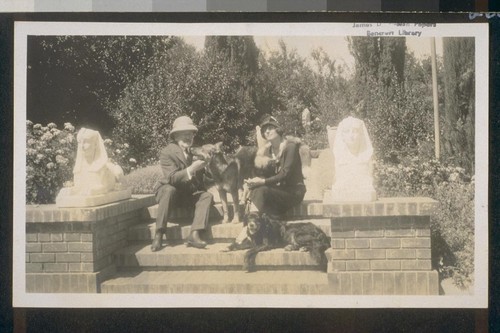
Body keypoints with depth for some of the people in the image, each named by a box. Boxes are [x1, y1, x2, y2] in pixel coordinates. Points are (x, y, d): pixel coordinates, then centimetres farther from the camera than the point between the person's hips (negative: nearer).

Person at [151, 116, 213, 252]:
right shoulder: (167, 152, -13)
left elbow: (199, 179, 14)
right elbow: (171, 178, -28)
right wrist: (191, 169, -38)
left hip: (189, 193, 5)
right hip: (169, 190, -5)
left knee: (208, 196, -20)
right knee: (169, 190, -37)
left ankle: (194, 235, -33)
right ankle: (158, 234, -36)